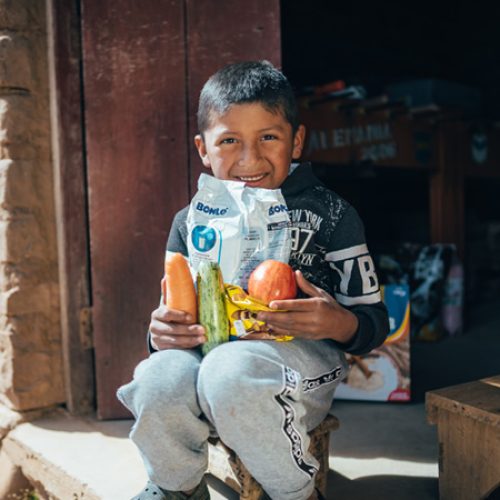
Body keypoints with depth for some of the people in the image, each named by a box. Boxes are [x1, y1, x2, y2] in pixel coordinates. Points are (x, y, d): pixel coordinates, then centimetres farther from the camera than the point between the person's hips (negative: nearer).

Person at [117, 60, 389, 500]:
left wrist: (340, 323, -22)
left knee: (229, 371, -36)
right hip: (212, 347, 4)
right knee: (160, 380, -30)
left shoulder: (329, 214, 0)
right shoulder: (190, 223, 9)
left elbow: (374, 321, 1)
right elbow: (174, 315, 17)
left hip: (300, 353, -3)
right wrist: (163, 331, -8)